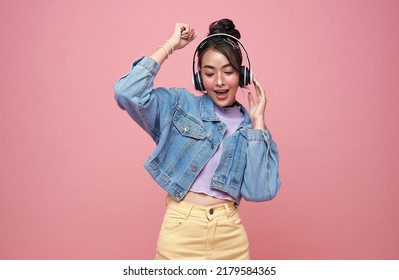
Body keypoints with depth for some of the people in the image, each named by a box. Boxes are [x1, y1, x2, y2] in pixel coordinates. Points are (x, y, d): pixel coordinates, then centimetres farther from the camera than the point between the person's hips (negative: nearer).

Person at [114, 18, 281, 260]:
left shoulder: (250, 128, 3)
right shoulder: (179, 105, -1)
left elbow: (260, 191, -10)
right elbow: (128, 92, -18)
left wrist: (257, 120, -7)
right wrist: (170, 46, -9)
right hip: (180, 231, -1)